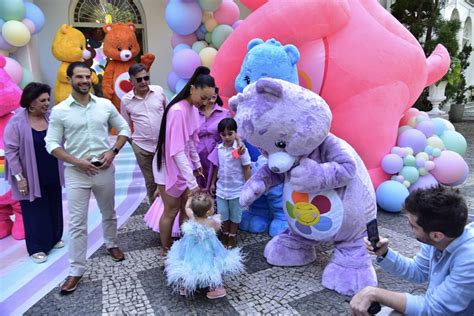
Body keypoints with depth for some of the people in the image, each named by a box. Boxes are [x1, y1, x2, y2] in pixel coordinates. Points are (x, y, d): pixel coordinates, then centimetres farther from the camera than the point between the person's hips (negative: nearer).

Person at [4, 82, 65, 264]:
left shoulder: (51, 117, -1)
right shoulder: (17, 122, -13)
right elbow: (10, 151, -13)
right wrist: (19, 177, -16)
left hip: (53, 175, 4)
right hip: (32, 177, -4)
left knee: (54, 209, 16)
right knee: (35, 212, 7)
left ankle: (54, 239, 36)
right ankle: (37, 248, 22)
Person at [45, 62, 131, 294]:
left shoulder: (105, 105, 0)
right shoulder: (59, 111, -4)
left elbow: (124, 129, 7)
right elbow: (52, 144, -3)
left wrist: (113, 152, -8)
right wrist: (77, 161, -15)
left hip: (105, 170, 2)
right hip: (76, 173, -2)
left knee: (109, 213, 20)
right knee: (77, 223, 3)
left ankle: (111, 245, 45)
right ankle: (76, 270, 16)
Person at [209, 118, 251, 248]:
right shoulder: (218, 149, -4)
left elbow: (246, 169, -10)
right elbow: (216, 167, 7)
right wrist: (213, 183, 10)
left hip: (236, 189, -3)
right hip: (221, 188, 3)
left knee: (235, 214, 14)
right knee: (222, 213, 16)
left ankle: (233, 235, 33)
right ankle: (225, 233, 38)